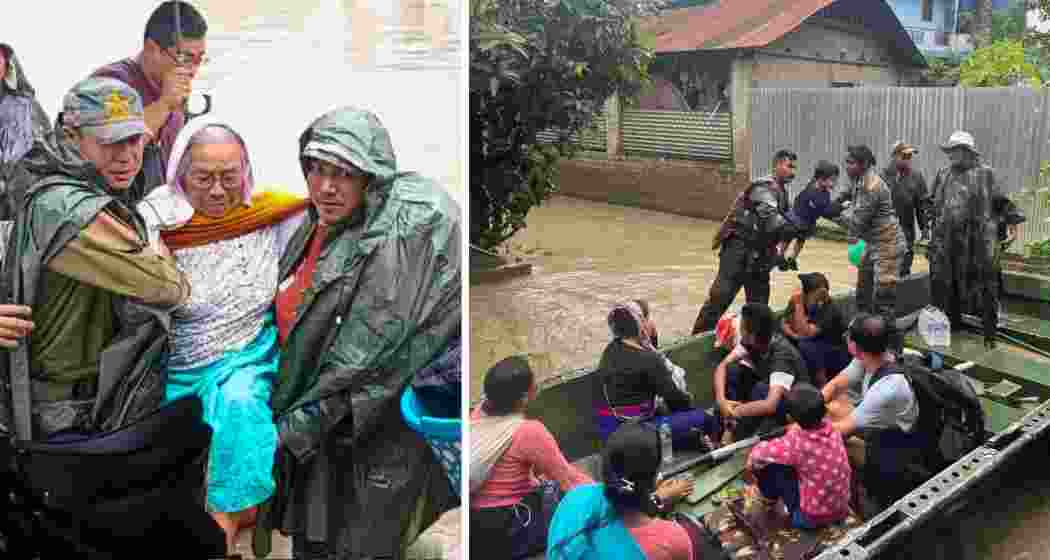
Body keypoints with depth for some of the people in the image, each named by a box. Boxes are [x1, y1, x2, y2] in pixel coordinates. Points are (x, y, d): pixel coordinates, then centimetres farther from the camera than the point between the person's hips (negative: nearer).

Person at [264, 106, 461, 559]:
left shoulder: (392, 241, -21)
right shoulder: (314, 229, 4)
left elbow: (369, 361, -22)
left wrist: (300, 424, -16)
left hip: (374, 440, -7)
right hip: (312, 436, 8)